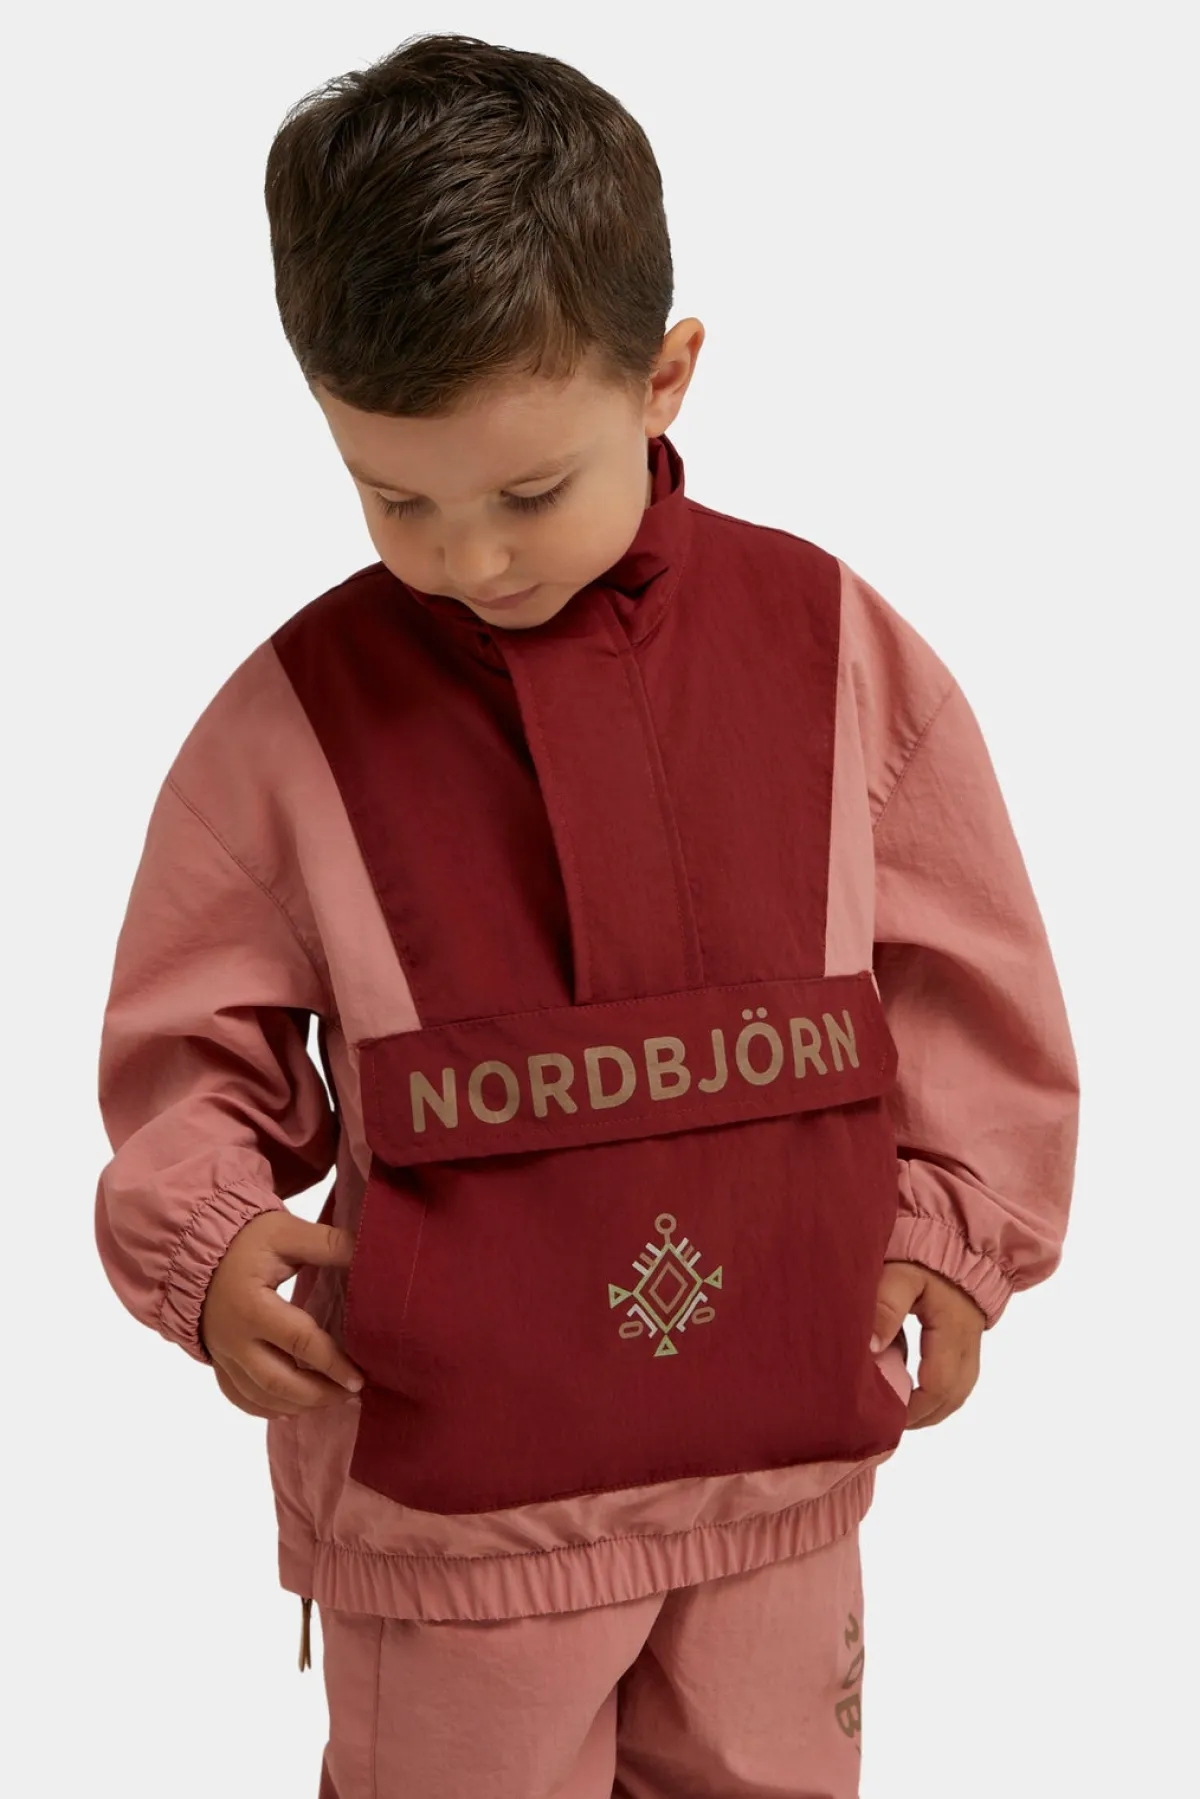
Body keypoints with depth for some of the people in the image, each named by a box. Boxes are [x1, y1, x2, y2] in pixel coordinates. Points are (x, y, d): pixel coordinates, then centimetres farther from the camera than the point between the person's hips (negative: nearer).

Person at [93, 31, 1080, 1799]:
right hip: (446, 1453, -1)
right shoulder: (289, 721, -8)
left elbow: (969, 969, 5)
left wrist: (956, 1232, -1)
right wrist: (203, 1237, -17)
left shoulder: (839, 650, -4)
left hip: (780, 1442, 2)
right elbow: (194, 1044, 0)